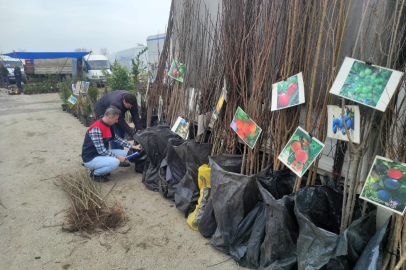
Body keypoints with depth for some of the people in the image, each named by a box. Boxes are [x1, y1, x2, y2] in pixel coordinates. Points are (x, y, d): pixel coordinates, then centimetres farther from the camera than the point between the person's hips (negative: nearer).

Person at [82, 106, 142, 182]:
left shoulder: (108, 126, 3)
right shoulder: (96, 129, -26)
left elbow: (117, 138, 13)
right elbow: (101, 150, -27)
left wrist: (132, 146, 7)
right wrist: (117, 157, -20)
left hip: (101, 154, 9)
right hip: (90, 159, -9)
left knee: (124, 153, 3)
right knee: (115, 162, -30)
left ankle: (101, 170, 11)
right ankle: (96, 173, -3)